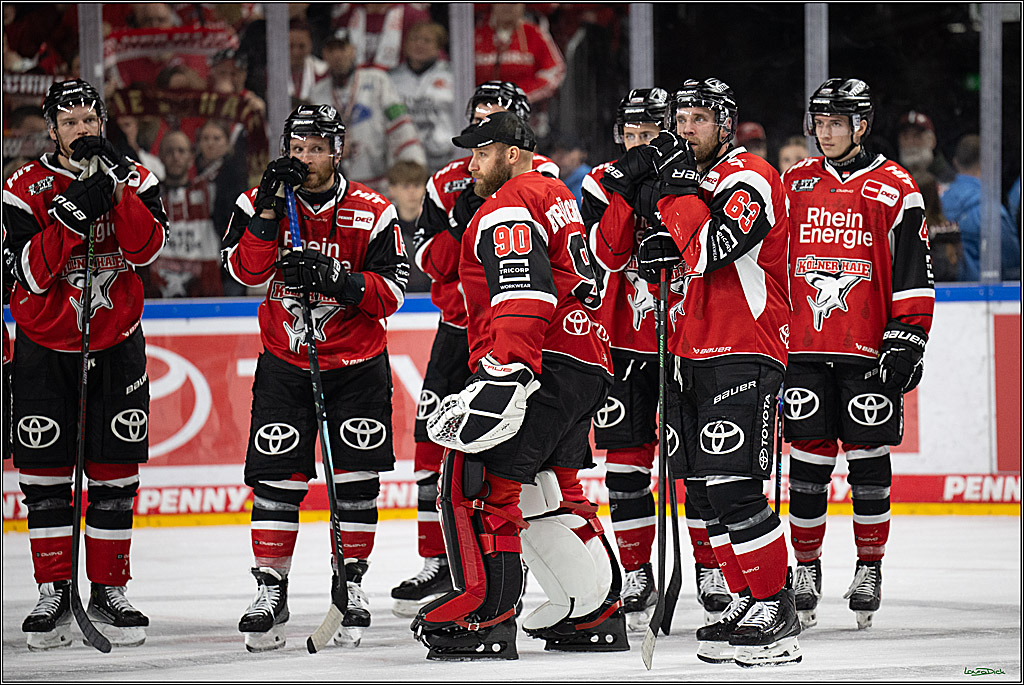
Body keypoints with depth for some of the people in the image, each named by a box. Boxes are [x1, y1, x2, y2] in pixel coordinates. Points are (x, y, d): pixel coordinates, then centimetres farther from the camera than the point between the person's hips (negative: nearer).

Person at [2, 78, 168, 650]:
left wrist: (117, 187, -27)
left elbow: (147, 247, -17)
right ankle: (55, 596, 5)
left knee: (115, 473, 2)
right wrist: (70, 216, -27)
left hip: (116, 343, 1)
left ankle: (109, 592, 10)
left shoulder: (135, 179, 0)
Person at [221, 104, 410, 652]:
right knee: (277, 476, -5)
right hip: (285, 360, 1)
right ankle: (270, 591, 2)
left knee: (356, 477, -2)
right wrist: (271, 210, -26)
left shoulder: (372, 213, -7)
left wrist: (338, 281, -26)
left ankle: (350, 582, 11)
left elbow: (391, 292, -10)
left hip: (356, 362, -1)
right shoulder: (260, 201, -3)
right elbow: (246, 270, -16)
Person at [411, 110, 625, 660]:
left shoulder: (509, 207, -9)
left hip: (544, 365, -10)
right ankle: (596, 613, 20)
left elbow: (525, 297, -23)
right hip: (588, 365, 11)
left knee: (476, 478, -10)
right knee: (551, 488, 19)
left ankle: (485, 617, -14)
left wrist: (506, 372, -31)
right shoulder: (554, 195, 23)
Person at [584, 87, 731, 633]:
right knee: (626, 463, 1)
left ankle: (711, 569, 9)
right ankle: (638, 578, 9)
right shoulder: (602, 184, 2)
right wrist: (625, 193, -23)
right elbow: (607, 254, -13)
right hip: (624, 342, 1)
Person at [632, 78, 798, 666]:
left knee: (734, 486, -15)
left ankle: (778, 613, -11)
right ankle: (748, 602, 15)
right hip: (691, 354, 9)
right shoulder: (688, 181, 18)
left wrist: (679, 190, -15)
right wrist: (658, 249, 3)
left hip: (745, 353, -9)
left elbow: (712, 249, -24)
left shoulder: (749, 178, -10)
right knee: (705, 493, 8)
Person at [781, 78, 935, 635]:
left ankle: (870, 567, 13)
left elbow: (913, 273, -2)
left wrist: (908, 339, -8)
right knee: (807, 460, 1)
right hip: (804, 348, 3)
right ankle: (806, 567, 11)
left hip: (869, 350, -2)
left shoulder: (893, 188, 0)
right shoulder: (794, 184, 10)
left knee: (868, 458, 2)